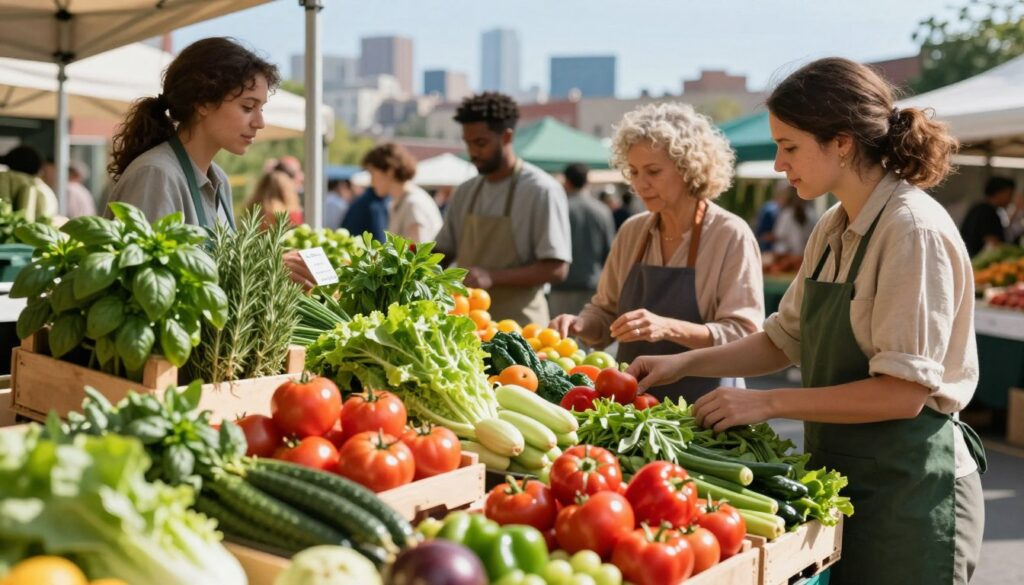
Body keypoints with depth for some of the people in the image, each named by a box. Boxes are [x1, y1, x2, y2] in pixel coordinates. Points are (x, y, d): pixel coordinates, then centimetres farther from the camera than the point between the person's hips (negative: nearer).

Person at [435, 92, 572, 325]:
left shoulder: (541, 190, -9)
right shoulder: (465, 193, 10)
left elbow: (556, 269, -13)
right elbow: (443, 251, 19)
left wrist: (491, 277, -23)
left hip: (517, 326, -5)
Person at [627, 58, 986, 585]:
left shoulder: (913, 230, -19)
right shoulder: (834, 229, 7)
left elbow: (903, 392, -22)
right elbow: (785, 339, 13)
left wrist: (767, 403, -20)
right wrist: (684, 363, 3)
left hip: (906, 485, -7)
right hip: (840, 472, 8)